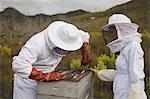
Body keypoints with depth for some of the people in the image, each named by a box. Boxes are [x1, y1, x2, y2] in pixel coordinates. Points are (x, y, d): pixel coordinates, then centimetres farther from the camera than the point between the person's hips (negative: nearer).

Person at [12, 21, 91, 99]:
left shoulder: (64, 38, -14)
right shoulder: (37, 44, -34)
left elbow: (83, 35, 4)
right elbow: (18, 65, -43)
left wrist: (85, 53, -9)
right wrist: (45, 76, -43)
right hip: (28, 81, -6)